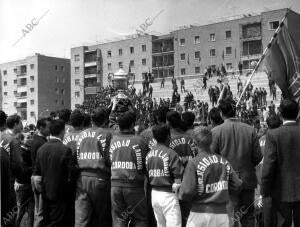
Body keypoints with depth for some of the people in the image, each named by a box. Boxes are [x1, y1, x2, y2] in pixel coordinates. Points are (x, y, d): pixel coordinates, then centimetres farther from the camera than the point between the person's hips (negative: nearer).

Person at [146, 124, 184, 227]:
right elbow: (178, 177, -16)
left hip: (154, 193, 7)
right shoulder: (170, 153, -13)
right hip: (168, 195, -7)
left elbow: (147, 176, 9)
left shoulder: (149, 154, 7)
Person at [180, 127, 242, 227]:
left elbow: (187, 192, -18)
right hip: (222, 213, 4)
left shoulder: (194, 163, -12)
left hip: (200, 213, -4)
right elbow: (237, 185, 3)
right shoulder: (224, 162, 2)